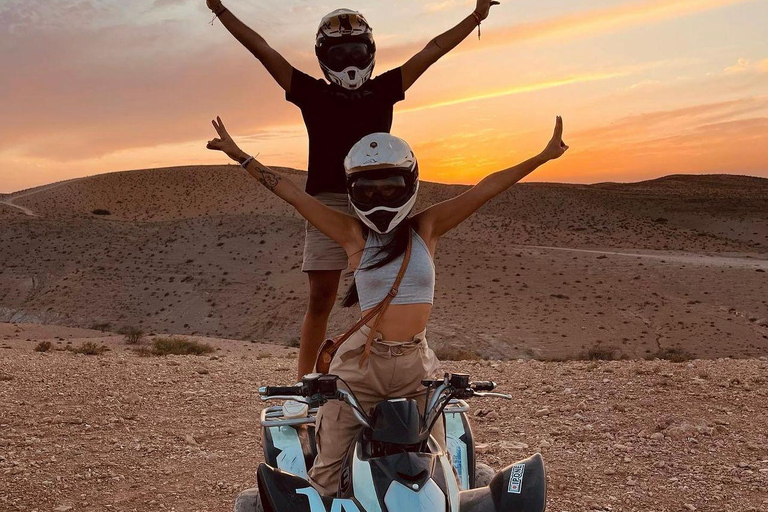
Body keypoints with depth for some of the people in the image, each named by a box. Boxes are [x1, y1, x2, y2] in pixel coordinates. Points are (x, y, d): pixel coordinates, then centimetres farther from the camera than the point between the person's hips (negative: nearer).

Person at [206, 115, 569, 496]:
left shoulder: (426, 228, 1)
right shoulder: (353, 234, -3)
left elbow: (485, 189, -3)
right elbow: (294, 195, -5)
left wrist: (543, 157, -4)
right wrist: (241, 157, -6)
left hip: (416, 365, 2)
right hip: (361, 365, -1)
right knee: (327, 479, 3)